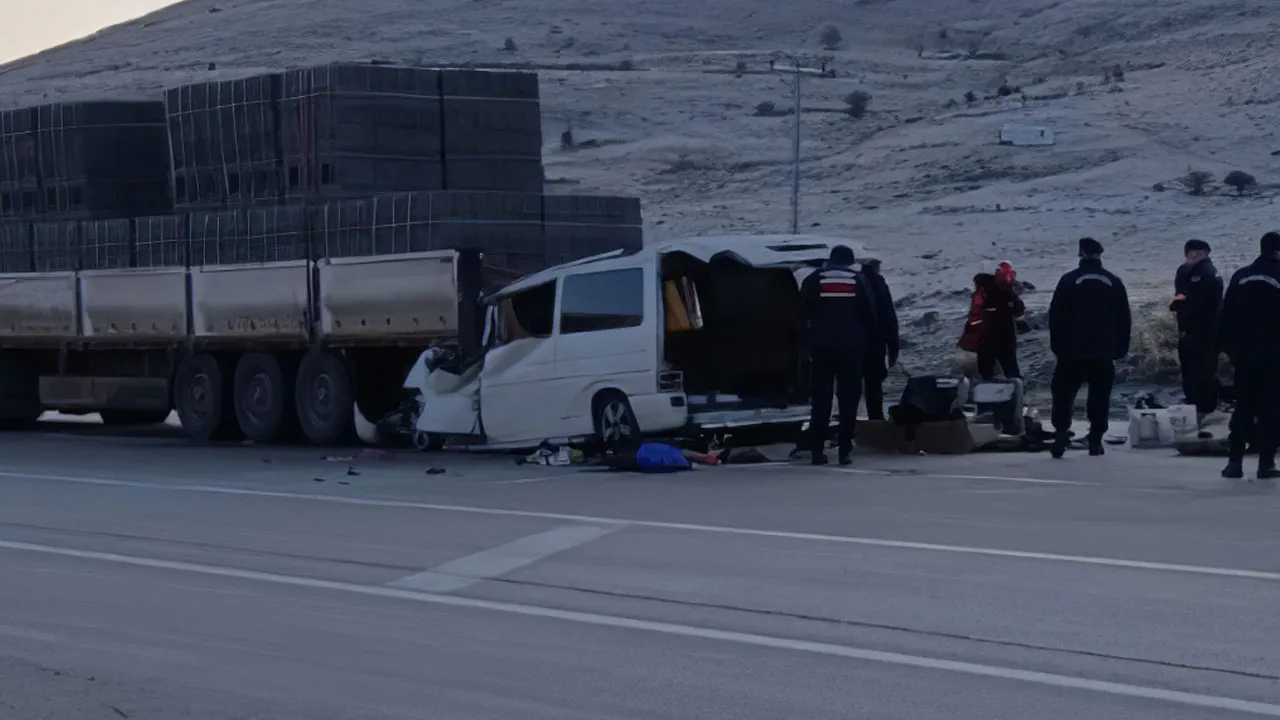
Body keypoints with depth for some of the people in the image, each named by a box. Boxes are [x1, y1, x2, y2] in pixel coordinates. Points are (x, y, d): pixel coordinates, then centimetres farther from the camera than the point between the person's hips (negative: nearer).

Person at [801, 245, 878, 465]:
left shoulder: (814, 280, 4)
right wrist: (865, 338, 18)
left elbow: (802, 313, 3)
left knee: (821, 398, 5)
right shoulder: (858, 281, 5)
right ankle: (845, 449, -4)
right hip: (851, 346, -1)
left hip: (821, 347, 1)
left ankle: (817, 449, -2)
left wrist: (806, 342, 12)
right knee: (849, 398, 3)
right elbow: (870, 315, 5)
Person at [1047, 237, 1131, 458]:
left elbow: (1056, 316, -4)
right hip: (1104, 351, 2)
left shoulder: (1069, 281, -4)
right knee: (1100, 396, 6)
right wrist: (1121, 348, 12)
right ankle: (1096, 440, 2)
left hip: (1073, 350, -2)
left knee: (1064, 393, 3)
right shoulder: (1114, 283, 6)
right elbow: (1124, 319, 8)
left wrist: (1057, 346, 3)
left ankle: (1061, 430, -15)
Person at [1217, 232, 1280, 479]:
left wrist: (1227, 346, 8)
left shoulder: (1240, 277, 3)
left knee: (1243, 408, 11)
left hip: (1244, 354, 4)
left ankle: (1234, 461, 5)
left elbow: (1226, 316, 3)